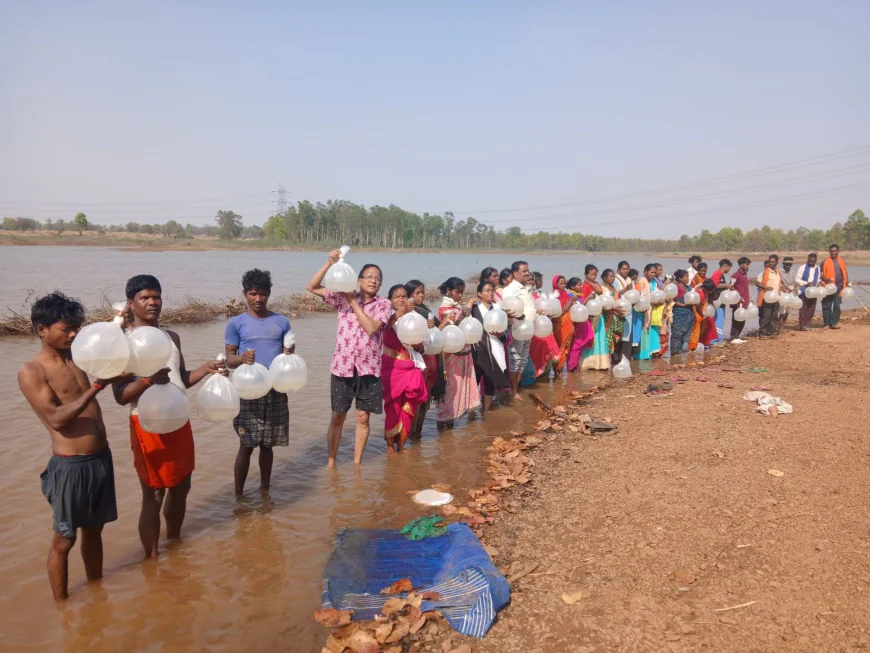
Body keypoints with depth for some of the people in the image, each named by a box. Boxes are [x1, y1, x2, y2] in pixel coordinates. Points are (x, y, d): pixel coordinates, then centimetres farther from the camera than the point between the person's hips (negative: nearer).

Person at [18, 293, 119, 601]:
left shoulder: (78, 356, 6)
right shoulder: (31, 372, -11)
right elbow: (56, 419, -19)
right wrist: (97, 386, -27)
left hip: (101, 458, 6)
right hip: (70, 465, -6)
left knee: (94, 530, 20)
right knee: (64, 540, 9)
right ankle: (62, 604, 26)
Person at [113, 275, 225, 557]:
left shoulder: (172, 337, 10)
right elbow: (121, 395, -16)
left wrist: (206, 369, 0)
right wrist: (148, 379, -33)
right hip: (148, 425, -7)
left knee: (181, 486, 18)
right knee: (153, 495, 3)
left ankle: (174, 543, 38)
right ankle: (152, 557, 20)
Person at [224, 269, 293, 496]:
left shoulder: (282, 322, 8)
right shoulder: (236, 323, 1)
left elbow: (288, 353, 11)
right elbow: (229, 359, -1)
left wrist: (290, 354, -13)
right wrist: (242, 359, -23)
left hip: (276, 390, 2)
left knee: (267, 445, 12)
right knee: (246, 446, 1)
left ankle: (265, 491, 28)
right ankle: (238, 496, 14)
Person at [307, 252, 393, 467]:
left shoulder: (384, 304, -2)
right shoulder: (343, 297, 2)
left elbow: (371, 328, -18)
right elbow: (312, 287, -5)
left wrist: (353, 302, -14)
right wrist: (329, 263, -16)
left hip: (369, 369, 0)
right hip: (342, 366, 0)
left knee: (363, 418, 9)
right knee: (337, 417, 10)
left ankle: (357, 462, 24)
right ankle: (331, 461, 24)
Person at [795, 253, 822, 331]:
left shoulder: (818, 268, 8)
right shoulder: (802, 268, -8)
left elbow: (818, 278, 21)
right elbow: (797, 279, -10)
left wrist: (819, 282, -2)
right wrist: (807, 283, -20)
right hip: (804, 291, -5)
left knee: (811, 309, 5)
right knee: (803, 308, -4)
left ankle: (807, 324, 14)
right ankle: (802, 325, 2)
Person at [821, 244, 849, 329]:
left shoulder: (842, 261, 8)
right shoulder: (825, 262, -1)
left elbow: (845, 273, 14)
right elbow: (821, 274, -1)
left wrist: (847, 285, 11)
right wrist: (826, 279, -20)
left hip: (839, 287, 3)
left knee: (837, 305, 3)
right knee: (827, 306, -1)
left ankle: (834, 323, 8)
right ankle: (827, 324, 5)